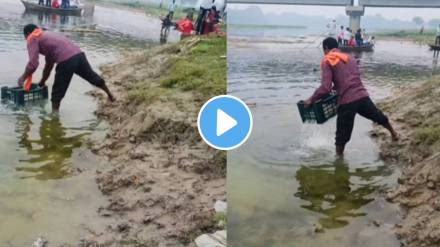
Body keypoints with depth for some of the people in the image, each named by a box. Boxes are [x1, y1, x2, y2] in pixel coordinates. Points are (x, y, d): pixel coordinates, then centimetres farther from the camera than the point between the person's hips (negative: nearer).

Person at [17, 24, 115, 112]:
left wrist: (23, 77, 9)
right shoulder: (46, 35, 34)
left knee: (58, 90, 8)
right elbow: (49, 63, 39)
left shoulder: (33, 40, 9)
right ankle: (110, 95, 46)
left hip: (66, 60, -8)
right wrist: (43, 80, 45)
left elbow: (33, 64, -6)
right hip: (78, 54, 8)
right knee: (92, 76, 28)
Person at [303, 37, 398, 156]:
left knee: (342, 136, 6)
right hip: (362, 96, 6)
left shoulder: (327, 61, -1)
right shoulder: (350, 58, 18)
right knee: (379, 117, 31)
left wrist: (311, 100, -1)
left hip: (346, 102, -6)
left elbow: (326, 87, -12)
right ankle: (393, 134, 54)